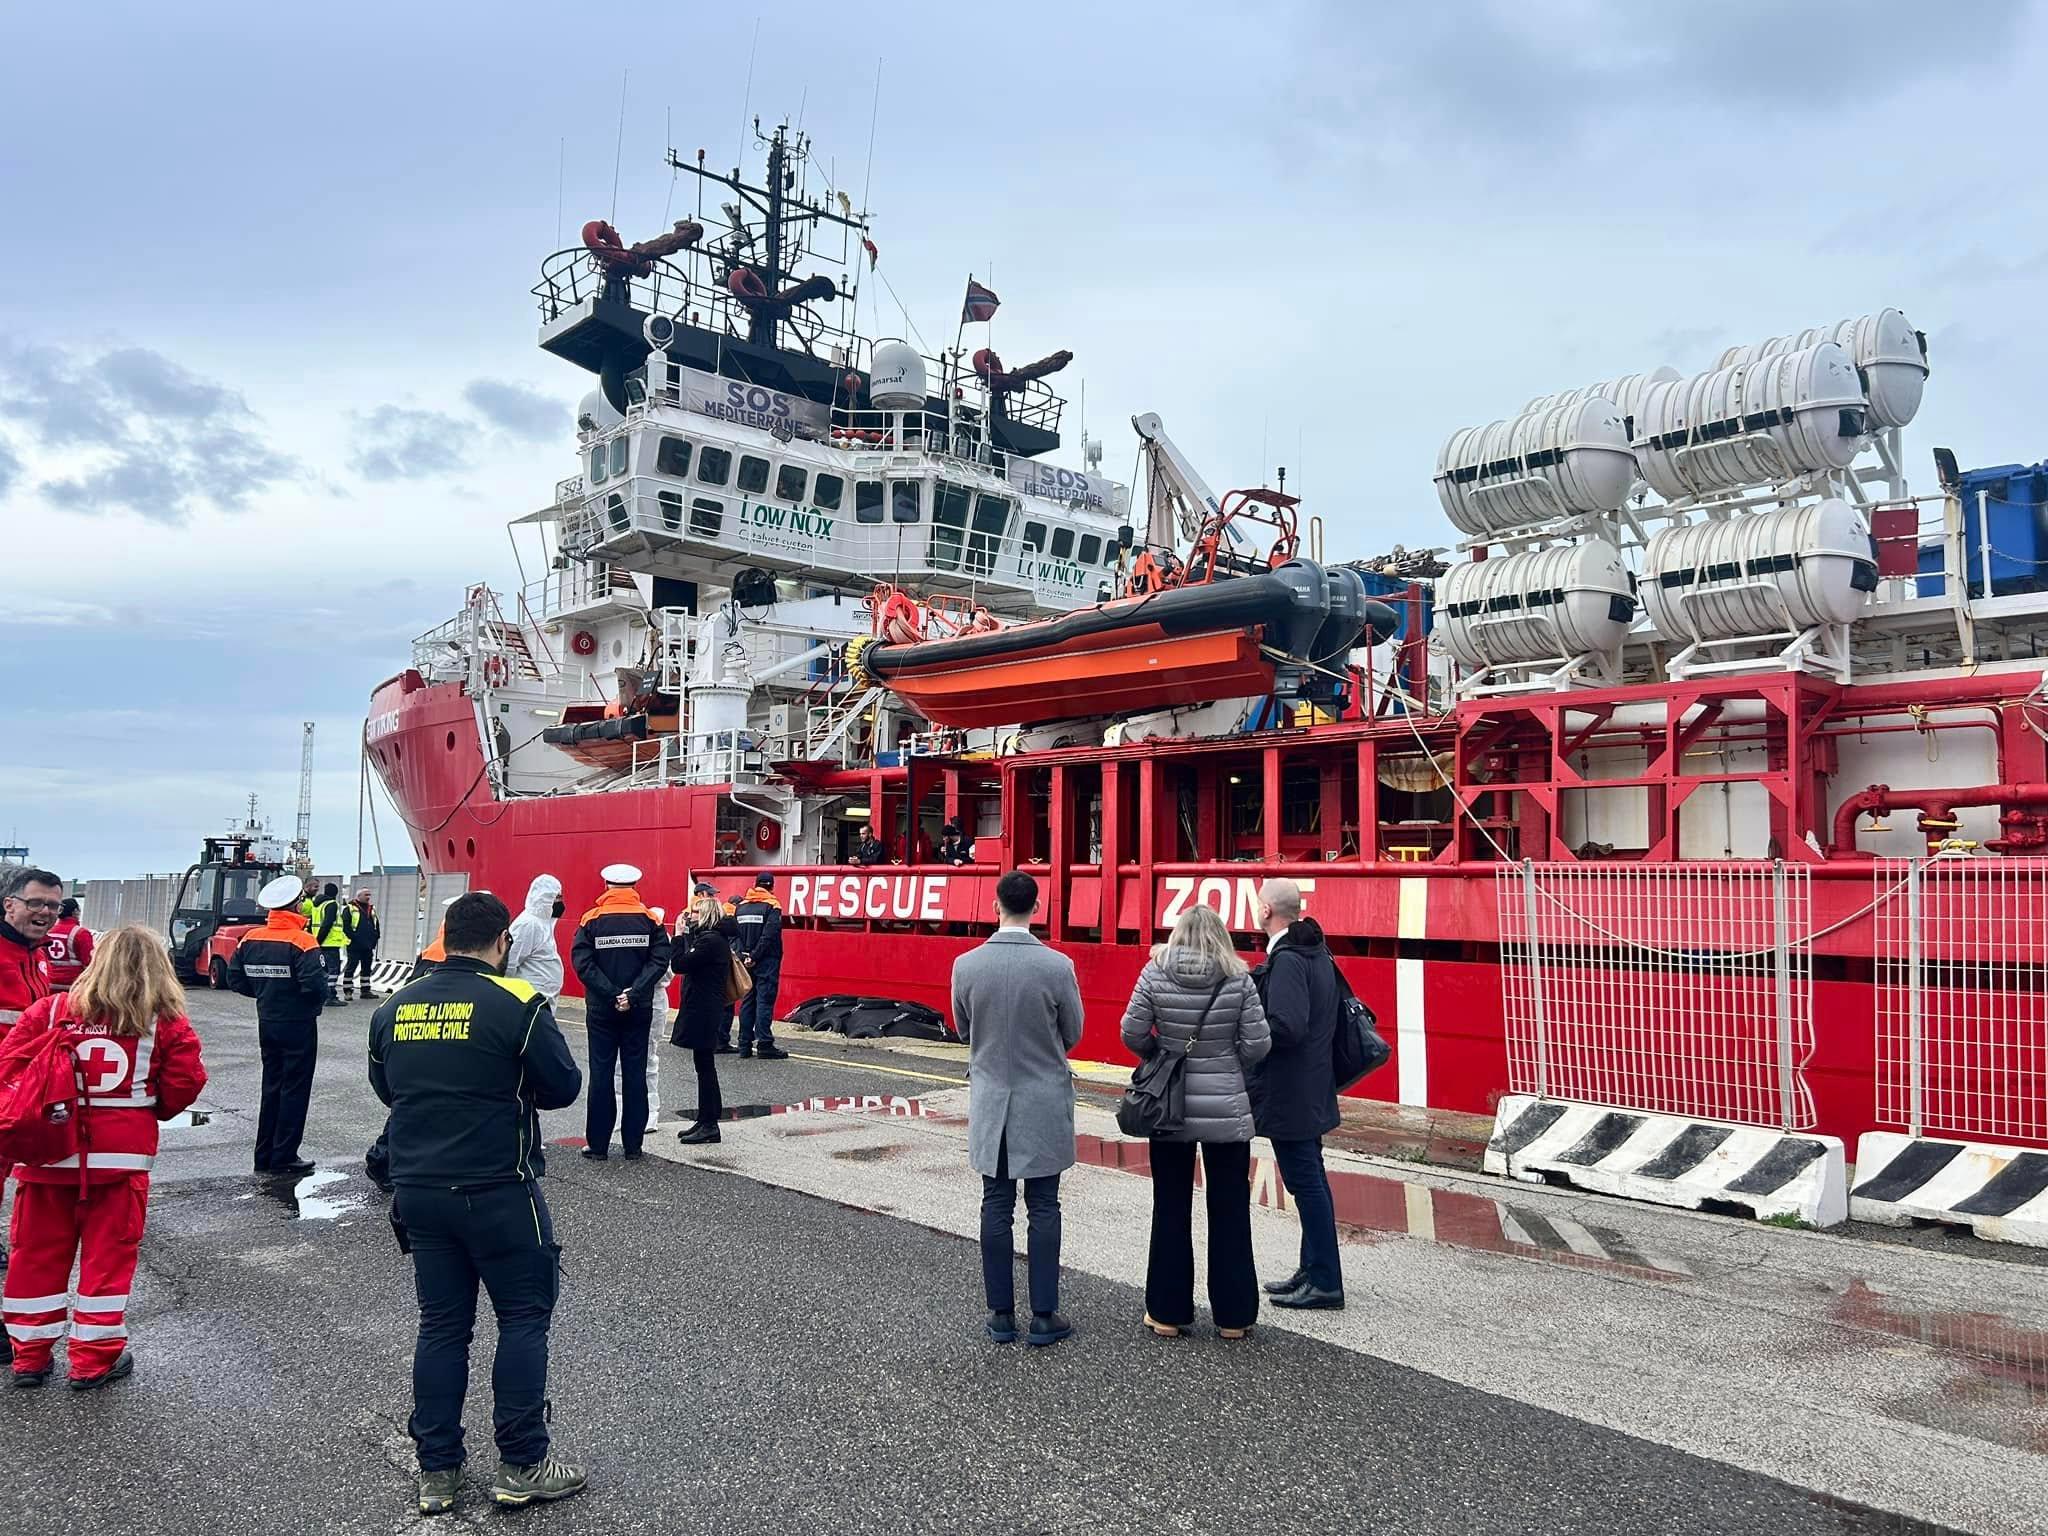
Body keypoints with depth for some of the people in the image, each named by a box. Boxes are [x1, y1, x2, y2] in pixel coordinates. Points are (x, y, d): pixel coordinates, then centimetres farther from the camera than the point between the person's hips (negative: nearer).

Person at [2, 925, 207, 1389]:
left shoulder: (51, 1011, -1)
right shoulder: (168, 1025, -5)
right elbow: (181, 1089, -4)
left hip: (50, 1149, 2)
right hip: (121, 1154, -2)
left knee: (38, 1252, 15)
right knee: (108, 1254, 8)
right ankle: (94, 1358, 14)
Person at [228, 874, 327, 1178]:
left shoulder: (250, 939, 1)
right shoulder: (301, 942, -19)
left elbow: (235, 979, 5)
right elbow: (314, 984, -26)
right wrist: (317, 1001, -5)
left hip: (267, 1024, 6)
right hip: (298, 1025, -6)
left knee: (271, 1087, 17)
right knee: (295, 1091, 3)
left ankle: (264, 1156, 22)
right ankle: (283, 1159, 7)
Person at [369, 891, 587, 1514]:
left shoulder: (395, 1007, 3)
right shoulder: (516, 1004, -14)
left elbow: (386, 1089, 16)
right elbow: (564, 1087, -8)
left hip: (417, 1191, 5)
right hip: (497, 1191, -5)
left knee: (441, 1324, 15)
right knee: (524, 1317, 8)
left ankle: (436, 1470, 22)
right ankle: (522, 1465, 13)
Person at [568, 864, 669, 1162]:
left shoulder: (592, 920, -4)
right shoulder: (650, 920, -2)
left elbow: (582, 963, -13)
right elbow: (660, 961, -12)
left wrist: (611, 994, -14)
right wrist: (633, 994, -15)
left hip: (601, 1011, -1)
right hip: (639, 1011, 1)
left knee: (601, 1074, 7)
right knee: (635, 1073, 7)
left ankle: (598, 1145, 12)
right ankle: (633, 1146, 10)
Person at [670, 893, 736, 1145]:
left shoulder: (711, 940, -17)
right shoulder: (711, 938, 15)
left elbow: (680, 964, -20)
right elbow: (692, 961, 12)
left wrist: (679, 934, -11)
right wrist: (687, 933, 7)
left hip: (704, 1013, -10)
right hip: (703, 1011, 10)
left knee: (705, 1066, -5)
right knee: (704, 1066, 15)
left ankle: (709, 1125, 1)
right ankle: (705, 1121, 23)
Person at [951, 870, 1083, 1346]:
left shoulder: (966, 965, -9)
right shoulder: (1058, 966, -15)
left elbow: (964, 1030, 6)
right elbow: (1072, 1034, -2)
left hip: (990, 1101, 2)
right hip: (1044, 1102, -2)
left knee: (996, 1207, 10)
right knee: (1043, 1208, 7)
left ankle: (1001, 1314, 17)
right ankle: (1044, 1316, 11)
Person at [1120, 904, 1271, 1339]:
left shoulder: (1154, 975, -7)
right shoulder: (1238, 980, -9)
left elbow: (1133, 1034, -5)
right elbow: (1257, 1045, -8)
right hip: (1226, 1111, -1)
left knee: (1171, 1210, 13)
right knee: (1229, 1212, 11)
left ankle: (1167, 1312, 20)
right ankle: (1233, 1316, 19)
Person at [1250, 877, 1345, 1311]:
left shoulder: (1286, 960, -20)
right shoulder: (1315, 952, 10)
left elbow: (1287, 1026, -29)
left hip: (1289, 1093, -10)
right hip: (1311, 1089, 10)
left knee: (1305, 1182, -2)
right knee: (1311, 1181, 17)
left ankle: (1325, 1284, 6)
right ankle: (1313, 1271, 29)